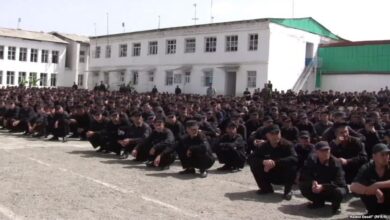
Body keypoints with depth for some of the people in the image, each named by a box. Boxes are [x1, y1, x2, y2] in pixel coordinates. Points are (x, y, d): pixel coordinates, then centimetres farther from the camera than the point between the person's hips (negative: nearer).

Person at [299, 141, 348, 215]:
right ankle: (319, 202, 7)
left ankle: (336, 205, 1)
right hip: (318, 190, 3)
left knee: (339, 192, -37)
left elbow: (339, 182, -28)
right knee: (303, 186, -21)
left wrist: (323, 186, -38)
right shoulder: (311, 160, -14)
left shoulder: (335, 162, -22)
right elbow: (303, 177, -15)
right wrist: (312, 182, -36)